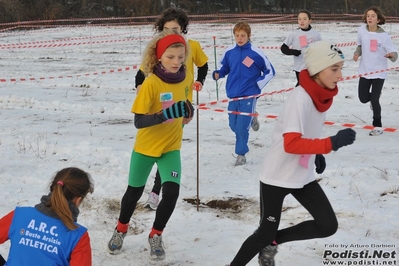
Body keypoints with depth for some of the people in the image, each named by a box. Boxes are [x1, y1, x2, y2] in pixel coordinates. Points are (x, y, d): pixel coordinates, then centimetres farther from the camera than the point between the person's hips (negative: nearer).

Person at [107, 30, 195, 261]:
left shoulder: (186, 77, -8)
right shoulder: (151, 83, -23)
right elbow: (139, 121, -27)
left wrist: (188, 109, -4)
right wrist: (164, 115, -42)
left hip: (171, 146, 3)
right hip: (146, 146, -3)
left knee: (172, 192, -13)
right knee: (134, 191, 13)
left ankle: (156, 236, 11)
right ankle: (121, 230, 41)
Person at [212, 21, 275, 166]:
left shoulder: (256, 53, -11)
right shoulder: (229, 52, 0)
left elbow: (270, 71, -1)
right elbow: (224, 68, 14)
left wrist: (258, 85, -8)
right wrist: (217, 74, -7)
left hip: (249, 96, -4)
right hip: (233, 95, 4)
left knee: (241, 127, -9)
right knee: (234, 125, 13)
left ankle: (241, 154, 9)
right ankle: (251, 119, 45)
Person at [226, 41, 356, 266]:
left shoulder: (324, 94, -2)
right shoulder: (300, 98, -27)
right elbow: (291, 144, -34)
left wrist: (317, 153, 8)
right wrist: (332, 143, -37)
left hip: (303, 175, 8)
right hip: (277, 176, -8)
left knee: (328, 226, 3)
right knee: (266, 232, 3)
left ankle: (271, 242, 20)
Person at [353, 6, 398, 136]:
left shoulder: (384, 35, -17)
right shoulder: (362, 30, -6)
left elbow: (394, 54, -17)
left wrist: (392, 55, -40)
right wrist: (357, 53, -5)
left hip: (379, 72, -4)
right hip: (365, 70, 4)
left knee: (374, 100, -5)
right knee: (363, 99, 9)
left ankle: (377, 126, 13)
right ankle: (374, 97, 46)